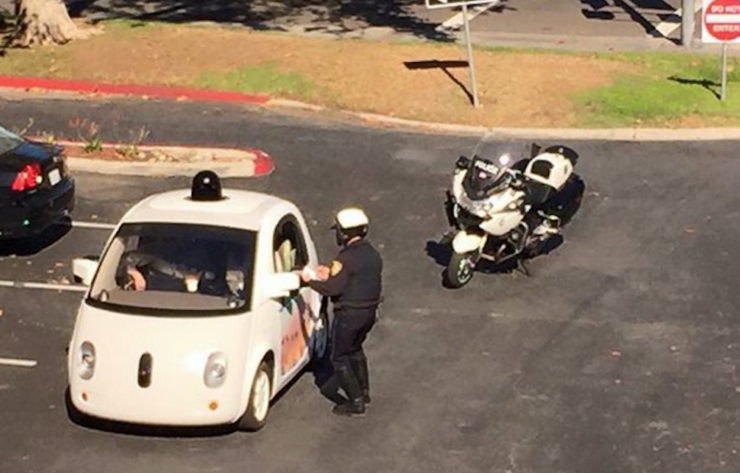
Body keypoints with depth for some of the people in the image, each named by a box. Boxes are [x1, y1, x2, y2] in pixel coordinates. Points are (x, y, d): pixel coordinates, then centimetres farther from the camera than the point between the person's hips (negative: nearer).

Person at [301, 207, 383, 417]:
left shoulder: (347, 258, -22)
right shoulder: (372, 255, 6)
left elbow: (333, 288, -23)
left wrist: (310, 280, -8)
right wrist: (331, 274, 14)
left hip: (349, 313, -9)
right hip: (369, 312, 9)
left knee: (340, 358, 3)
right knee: (355, 350, 29)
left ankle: (356, 402, 0)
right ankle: (364, 391, 36)